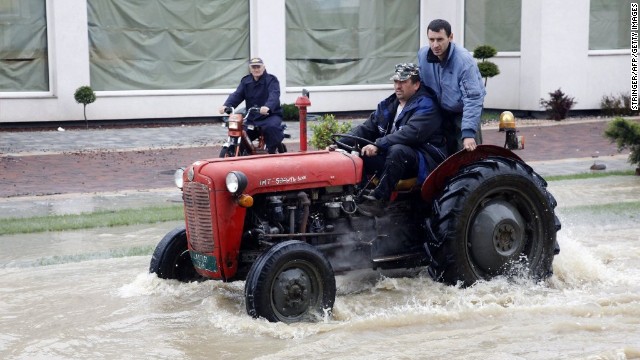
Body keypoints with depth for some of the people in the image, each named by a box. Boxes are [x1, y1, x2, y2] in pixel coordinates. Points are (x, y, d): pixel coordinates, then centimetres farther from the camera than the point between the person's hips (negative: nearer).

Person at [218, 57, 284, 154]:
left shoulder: (271, 80, -4)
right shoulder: (245, 81, 12)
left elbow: (274, 95, -23)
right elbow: (237, 95, -2)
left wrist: (268, 107, -46)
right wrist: (226, 105, -24)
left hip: (270, 115, -5)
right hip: (251, 117, 5)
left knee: (272, 127, -36)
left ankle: (272, 152, -19)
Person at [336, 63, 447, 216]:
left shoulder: (426, 105, -10)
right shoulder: (388, 105, 14)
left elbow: (411, 133, -27)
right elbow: (366, 128, 11)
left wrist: (378, 145, -35)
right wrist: (340, 144, -5)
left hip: (424, 160, -7)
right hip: (392, 158, 7)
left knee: (397, 150, -37)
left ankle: (378, 200, -35)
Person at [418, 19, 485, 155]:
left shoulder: (464, 60, -28)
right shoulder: (422, 54, -12)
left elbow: (473, 99, -31)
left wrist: (468, 133, -38)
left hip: (463, 112, -5)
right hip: (440, 112, 5)